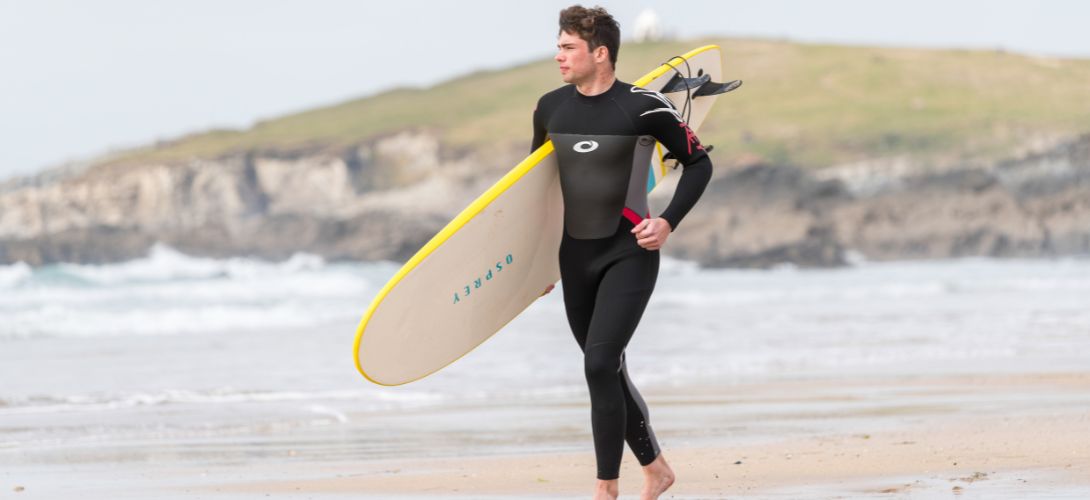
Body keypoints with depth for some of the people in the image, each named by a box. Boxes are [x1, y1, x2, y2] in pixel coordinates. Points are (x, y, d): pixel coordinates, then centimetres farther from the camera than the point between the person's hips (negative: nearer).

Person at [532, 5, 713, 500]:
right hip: (575, 257, 6)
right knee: (607, 373, 11)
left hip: (628, 255, -6)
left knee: (600, 365, -17)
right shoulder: (551, 107, 4)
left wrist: (666, 222, -11)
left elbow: (698, 163, 0)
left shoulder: (644, 107, -11)